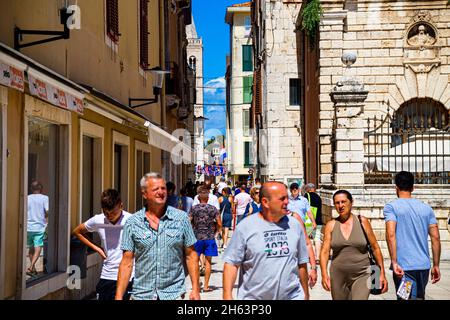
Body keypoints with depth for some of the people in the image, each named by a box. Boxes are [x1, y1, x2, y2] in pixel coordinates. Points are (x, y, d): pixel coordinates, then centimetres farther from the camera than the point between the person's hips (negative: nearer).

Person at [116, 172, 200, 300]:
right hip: (141, 294, 1)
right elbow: (127, 262, 1)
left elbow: (191, 256, 4)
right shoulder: (132, 223, 1)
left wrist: (195, 289, -2)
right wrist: (119, 296, -5)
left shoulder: (181, 218, 1)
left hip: (173, 294, 0)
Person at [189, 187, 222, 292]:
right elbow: (219, 225, -3)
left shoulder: (194, 209, -4)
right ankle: (206, 286, 9)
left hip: (197, 237, 0)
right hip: (209, 238, 0)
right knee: (208, 261, 7)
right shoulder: (213, 209, -2)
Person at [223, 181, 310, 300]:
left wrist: (305, 294, 15)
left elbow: (302, 263, 11)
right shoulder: (246, 226, -6)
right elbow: (231, 263, -6)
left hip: (292, 295, 2)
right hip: (253, 296, -2)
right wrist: (227, 295, -13)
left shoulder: (295, 225, 4)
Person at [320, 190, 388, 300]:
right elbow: (325, 251, -3)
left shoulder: (362, 222, 0)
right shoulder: (331, 225, 2)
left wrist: (382, 274, 3)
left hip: (361, 275, -2)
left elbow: (375, 248, 5)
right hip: (338, 277, 2)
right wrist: (324, 274, -17)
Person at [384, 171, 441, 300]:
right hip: (424, 265, 5)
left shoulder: (391, 207, -3)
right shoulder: (426, 208, 10)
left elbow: (391, 234, -16)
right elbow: (436, 238, 6)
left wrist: (394, 263, -16)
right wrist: (436, 265, 12)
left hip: (404, 266, -5)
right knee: (419, 297, 21)